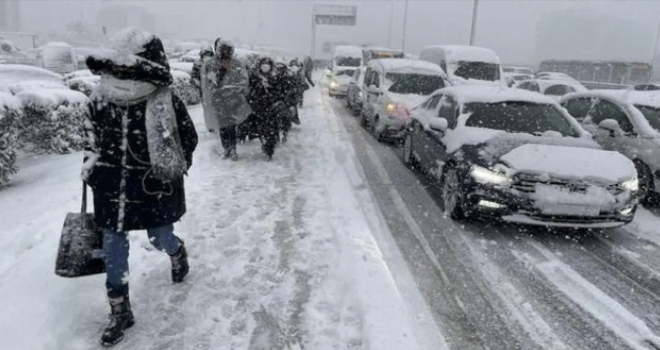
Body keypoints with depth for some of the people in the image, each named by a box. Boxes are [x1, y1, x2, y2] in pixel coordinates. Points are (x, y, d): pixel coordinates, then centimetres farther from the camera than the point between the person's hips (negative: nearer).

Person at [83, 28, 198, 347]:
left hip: (154, 189, -3)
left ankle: (178, 253, 54)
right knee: (113, 251, 8)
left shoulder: (166, 103, -17)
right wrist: (91, 163, 7)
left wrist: (170, 172, -6)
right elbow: (92, 133, 14)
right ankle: (120, 312, 25)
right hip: (111, 188, 4)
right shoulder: (101, 98, -4)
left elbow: (189, 139, -5)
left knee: (161, 240, 13)